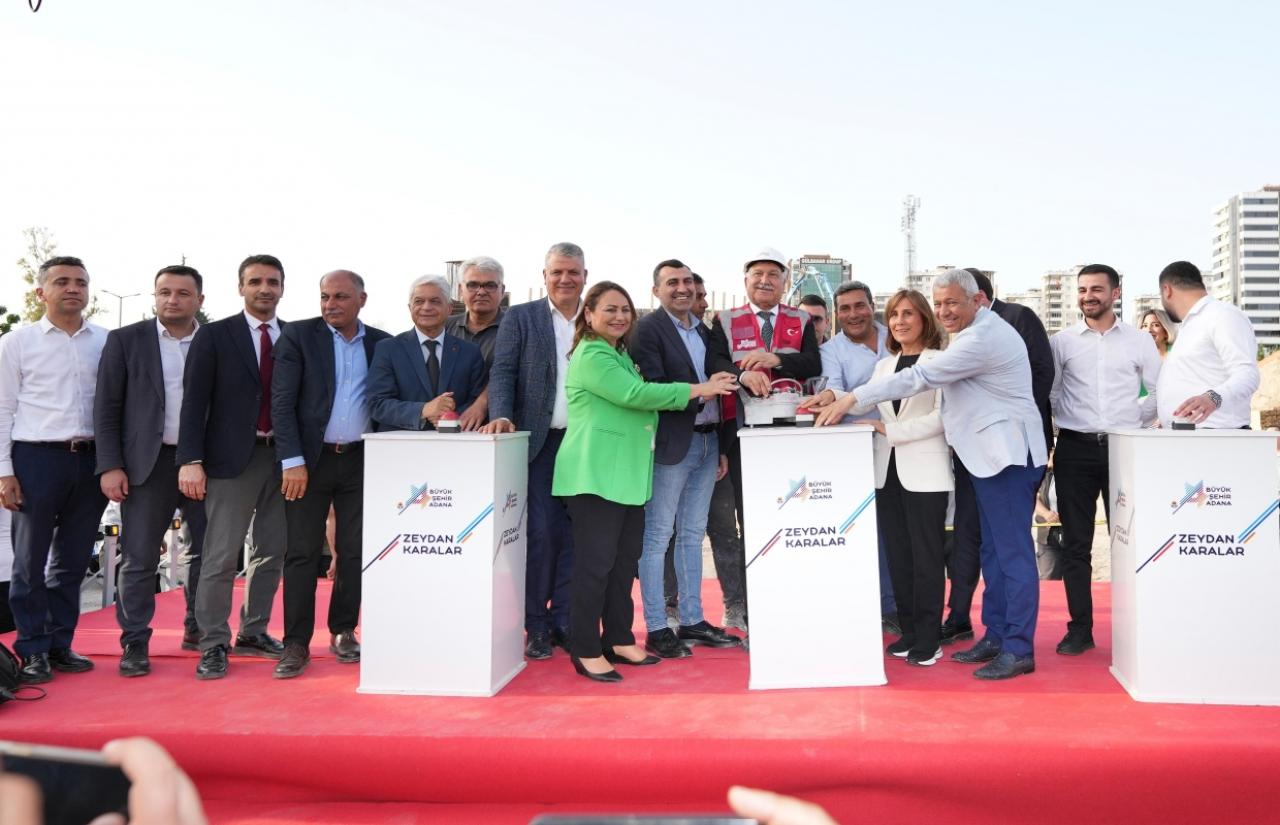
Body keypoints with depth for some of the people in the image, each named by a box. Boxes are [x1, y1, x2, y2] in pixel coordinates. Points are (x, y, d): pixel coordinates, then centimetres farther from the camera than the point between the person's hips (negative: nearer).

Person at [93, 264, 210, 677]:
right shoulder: (125, 340, 2)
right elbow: (106, 407, 1)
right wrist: (110, 466, -7)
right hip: (148, 462, -2)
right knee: (139, 559, 1)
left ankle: (198, 630, 25)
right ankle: (134, 643, 11)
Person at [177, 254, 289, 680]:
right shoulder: (214, 336, 1)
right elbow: (194, 401, -3)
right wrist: (191, 460, -12)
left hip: (282, 457, 4)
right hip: (233, 458, -3)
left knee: (272, 553, 10)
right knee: (221, 556, -3)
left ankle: (254, 633, 23)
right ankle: (213, 644, 6)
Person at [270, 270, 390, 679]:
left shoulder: (381, 343, 7)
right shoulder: (298, 336, 0)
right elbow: (282, 402, -6)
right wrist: (293, 461, -14)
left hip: (361, 460, 3)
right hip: (310, 459, -2)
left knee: (355, 551, 7)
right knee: (302, 552, 0)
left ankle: (343, 631, 22)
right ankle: (296, 643, 7)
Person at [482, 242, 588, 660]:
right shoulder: (519, 318, 6)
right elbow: (503, 371, -1)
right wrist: (501, 414, -18)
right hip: (540, 442, -2)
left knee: (576, 533, 5)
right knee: (540, 532, -3)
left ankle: (565, 621, 15)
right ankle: (536, 625, 8)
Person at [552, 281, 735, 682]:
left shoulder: (620, 354, 20)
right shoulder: (591, 355, -11)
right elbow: (634, 394, -20)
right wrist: (699, 389, -16)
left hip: (626, 473, 10)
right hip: (597, 475, -10)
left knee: (625, 560, 12)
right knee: (596, 562, -6)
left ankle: (619, 640, 22)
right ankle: (586, 651, 2)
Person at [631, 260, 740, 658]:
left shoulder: (705, 331, 16)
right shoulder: (648, 328, -6)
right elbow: (652, 388, -15)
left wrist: (722, 446, 12)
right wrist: (699, 394, -19)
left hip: (707, 442, 7)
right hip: (672, 443, -7)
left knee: (692, 535, 13)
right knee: (657, 536, -2)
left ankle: (692, 621, 21)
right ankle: (656, 629, 4)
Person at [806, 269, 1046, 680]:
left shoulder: (984, 338, -17)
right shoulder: (976, 333, 17)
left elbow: (920, 377, -22)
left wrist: (851, 400, -22)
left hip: (1007, 453, -11)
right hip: (988, 453, 11)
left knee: (1012, 551, -7)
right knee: (993, 550, 14)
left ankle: (1018, 649, -3)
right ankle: (996, 635, 22)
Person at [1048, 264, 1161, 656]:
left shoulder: (1139, 340, 5)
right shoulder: (1062, 341, 4)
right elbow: (1047, 392, 6)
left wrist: (1136, 420, 3)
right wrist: (1070, 419, -2)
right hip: (1075, 450, 0)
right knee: (1075, 542, 2)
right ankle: (1080, 628, 9)